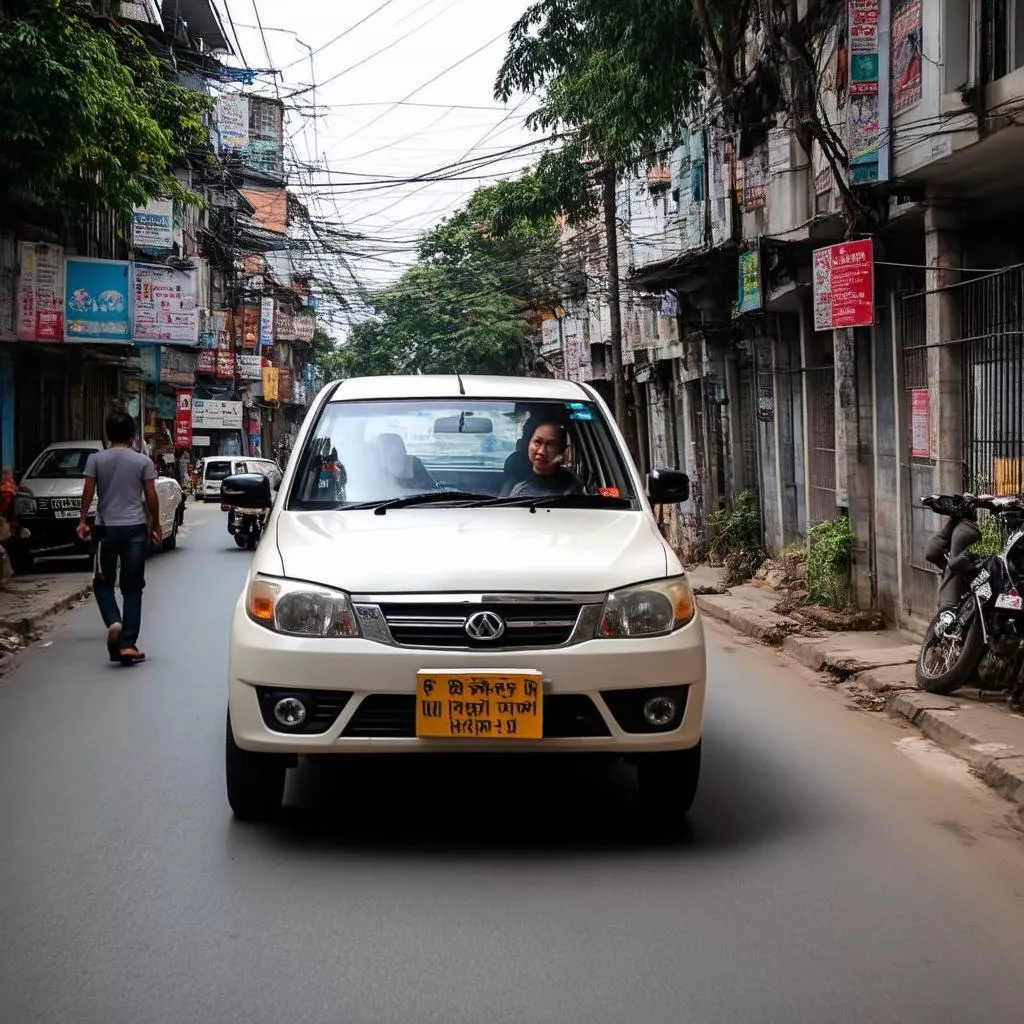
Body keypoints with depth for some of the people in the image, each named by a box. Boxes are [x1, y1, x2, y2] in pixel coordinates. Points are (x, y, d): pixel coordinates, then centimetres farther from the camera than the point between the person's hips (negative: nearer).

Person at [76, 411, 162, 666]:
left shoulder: (96, 460, 0)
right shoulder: (142, 461, -1)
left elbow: (88, 492, -4)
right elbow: (151, 497, -1)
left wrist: (83, 520, 4)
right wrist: (155, 525, 9)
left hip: (106, 528, 0)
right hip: (135, 529, 0)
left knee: (103, 582, 14)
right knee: (132, 588, 5)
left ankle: (113, 622, -14)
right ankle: (128, 644, 0)